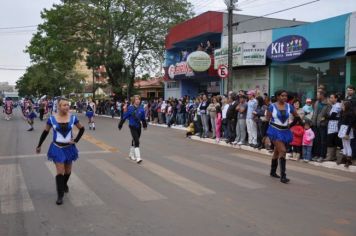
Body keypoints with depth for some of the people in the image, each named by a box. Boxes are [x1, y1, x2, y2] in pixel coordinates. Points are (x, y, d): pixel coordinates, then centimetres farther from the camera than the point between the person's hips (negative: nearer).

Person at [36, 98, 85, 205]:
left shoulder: (73, 118, -7)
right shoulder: (52, 119, -10)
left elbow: (82, 129, 6)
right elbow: (45, 132, 3)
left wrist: (76, 140, -5)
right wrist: (39, 146, 9)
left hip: (69, 148, 2)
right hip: (57, 148, -2)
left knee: (68, 170, 16)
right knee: (60, 171, -7)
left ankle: (64, 184, 47)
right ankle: (60, 195, 4)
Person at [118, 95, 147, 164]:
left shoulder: (141, 108, -2)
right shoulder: (130, 108, -13)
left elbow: (143, 118, 11)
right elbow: (124, 117, -8)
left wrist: (145, 125, 22)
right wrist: (120, 125, -3)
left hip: (138, 127, 5)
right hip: (132, 127, -5)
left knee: (134, 140, 19)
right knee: (136, 142, -14)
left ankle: (131, 154, 38)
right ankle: (138, 158, -13)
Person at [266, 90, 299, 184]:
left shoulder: (289, 106, 1)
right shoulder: (272, 106, -8)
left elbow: (297, 116, 13)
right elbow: (267, 118, -1)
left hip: (285, 131, 5)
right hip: (275, 130, -5)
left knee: (277, 152, 18)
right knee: (282, 151, -17)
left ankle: (273, 172, 35)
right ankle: (283, 176, -15)